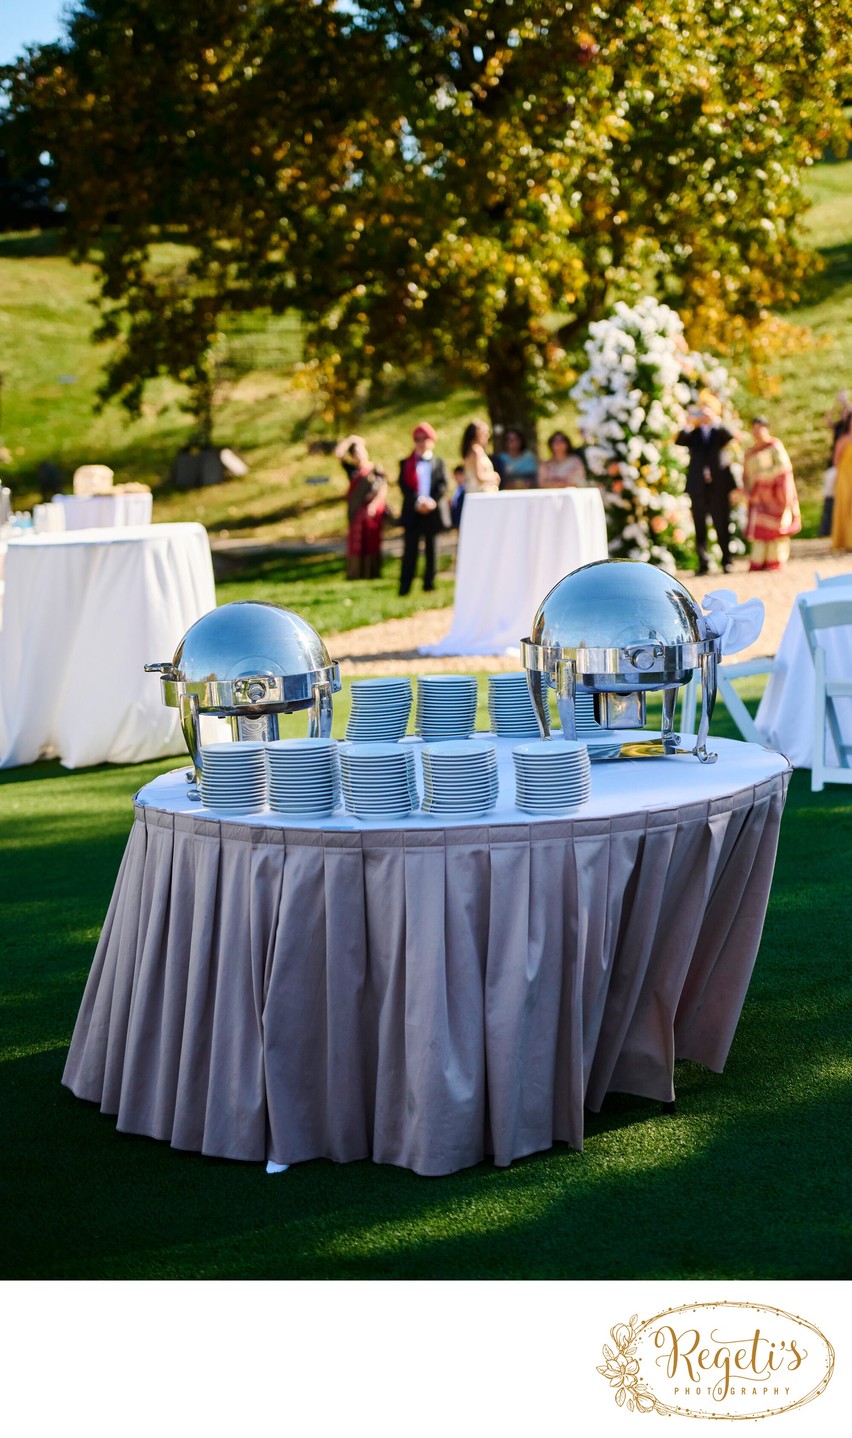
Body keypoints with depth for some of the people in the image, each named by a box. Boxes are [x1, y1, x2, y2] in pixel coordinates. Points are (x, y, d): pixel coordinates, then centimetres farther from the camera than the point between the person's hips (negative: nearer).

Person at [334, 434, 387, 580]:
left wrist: (374, 504, -21)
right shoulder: (352, 470, 11)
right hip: (356, 512, 3)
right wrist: (351, 439, 6)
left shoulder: (377, 470, 1)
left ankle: (372, 573, 2)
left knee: (372, 544, -2)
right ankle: (356, 573, 7)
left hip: (373, 512, -3)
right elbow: (338, 453, 6)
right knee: (356, 544, 2)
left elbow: (384, 489, -8)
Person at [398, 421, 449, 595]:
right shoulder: (406, 463, 10)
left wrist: (432, 501, -15)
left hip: (433, 511, 1)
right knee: (410, 550, -4)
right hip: (412, 512, -1)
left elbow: (443, 484, 1)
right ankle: (404, 587, -4)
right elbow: (404, 485, -1)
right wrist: (417, 502, -15)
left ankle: (429, 584, 9)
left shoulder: (438, 462, 12)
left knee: (431, 550, 4)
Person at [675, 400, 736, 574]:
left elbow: (730, 438, -11)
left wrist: (714, 421, -19)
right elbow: (679, 441, -5)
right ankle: (703, 564, 3)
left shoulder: (720, 431, 11)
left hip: (719, 484, -1)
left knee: (722, 526, -1)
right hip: (698, 486, 1)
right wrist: (691, 424, -17)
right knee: (700, 527, 0)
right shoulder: (693, 433, 14)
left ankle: (727, 562, 6)